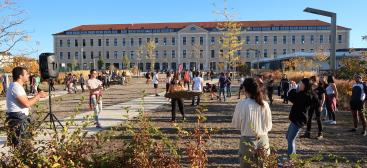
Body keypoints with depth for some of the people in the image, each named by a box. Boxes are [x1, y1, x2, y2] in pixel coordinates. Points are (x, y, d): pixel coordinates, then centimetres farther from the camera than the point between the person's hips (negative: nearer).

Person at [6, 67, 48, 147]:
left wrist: (37, 96, 9)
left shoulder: (17, 86, 15)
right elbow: (27, 104, -22)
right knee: (18, 145, -5)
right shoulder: (16, 87, -18)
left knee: (23, 142, 17)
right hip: (17, 119, -11)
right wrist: (38, 96, -10)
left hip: (20, 118, 11)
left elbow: (26, 101, 16)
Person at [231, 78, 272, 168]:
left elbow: (235, 124, -3)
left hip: (248, 140, -3)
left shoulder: (242, 104, -13)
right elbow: (269, 126, 6)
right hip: (263, 140, 3)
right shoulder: (265, 104, -3)